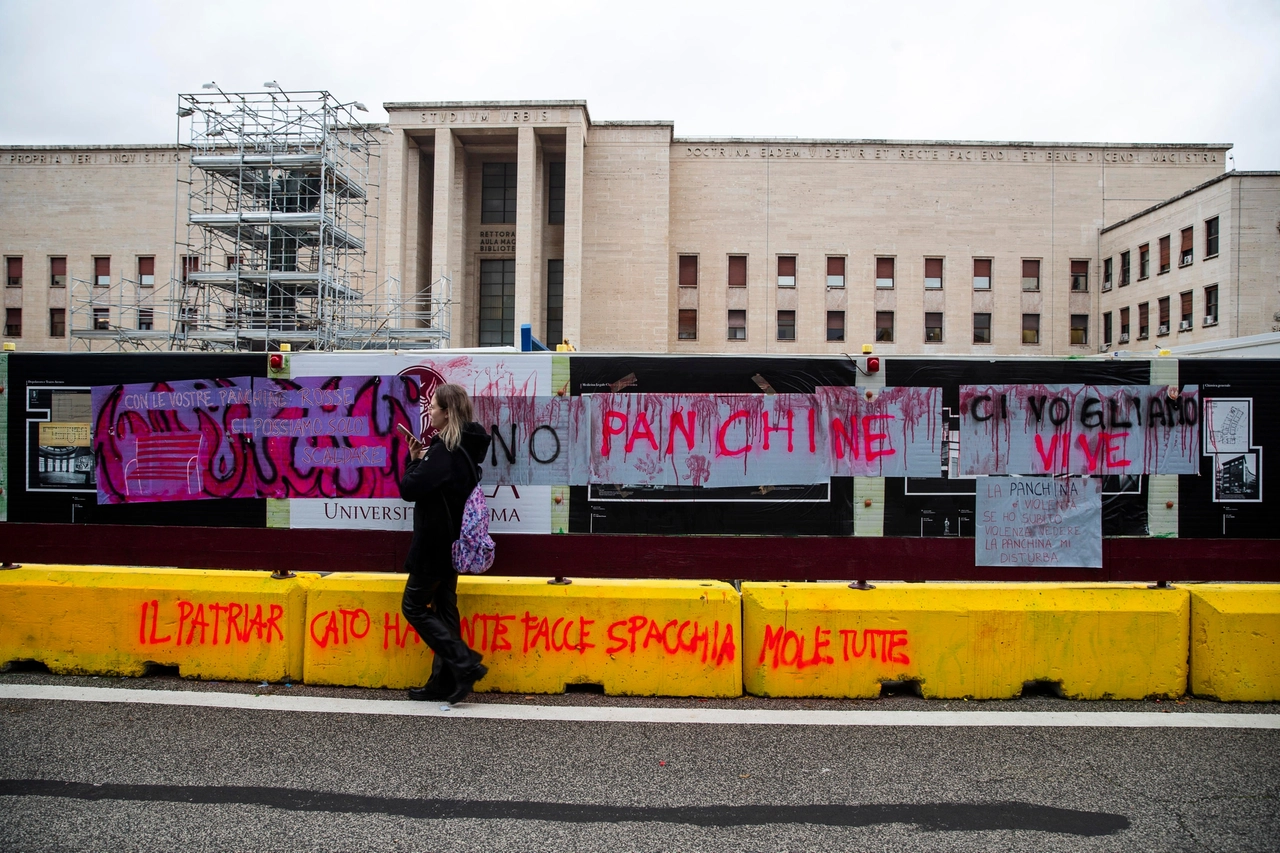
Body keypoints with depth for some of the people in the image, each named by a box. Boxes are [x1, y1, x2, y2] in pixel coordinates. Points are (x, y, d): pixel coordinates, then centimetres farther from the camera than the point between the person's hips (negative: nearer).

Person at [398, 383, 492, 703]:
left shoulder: (445, 451, -20)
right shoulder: (465, 447, 9)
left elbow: (409, 489, -23)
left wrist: (414, 460, -6)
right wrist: (422, 459, 0)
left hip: (435, 544, -9)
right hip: (451, 543, 9)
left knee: (414, 607, 2)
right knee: (444, 609, 13)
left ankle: (465, 664, -3)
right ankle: (444, 682, 19)